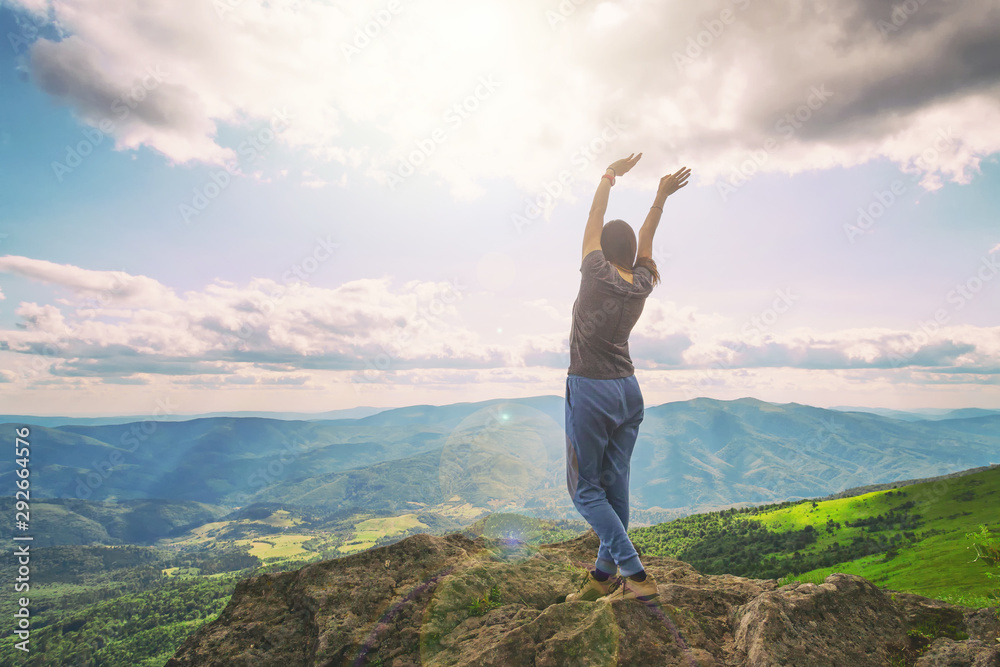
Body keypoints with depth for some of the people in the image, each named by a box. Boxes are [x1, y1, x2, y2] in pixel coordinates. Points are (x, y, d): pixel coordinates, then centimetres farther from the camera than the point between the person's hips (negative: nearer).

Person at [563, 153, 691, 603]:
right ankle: (604, 575, 21)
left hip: (590, 390, -7)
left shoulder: (597, 275, -12)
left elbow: (593, 225, 1)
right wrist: (660, 198, 29)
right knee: (615, 486, 11)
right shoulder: (642, 283, 3)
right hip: (628, 391, 7)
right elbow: (644, 244, 20)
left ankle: (636, 574, -3)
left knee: (586, 489, 2)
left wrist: (609, 177, 14)